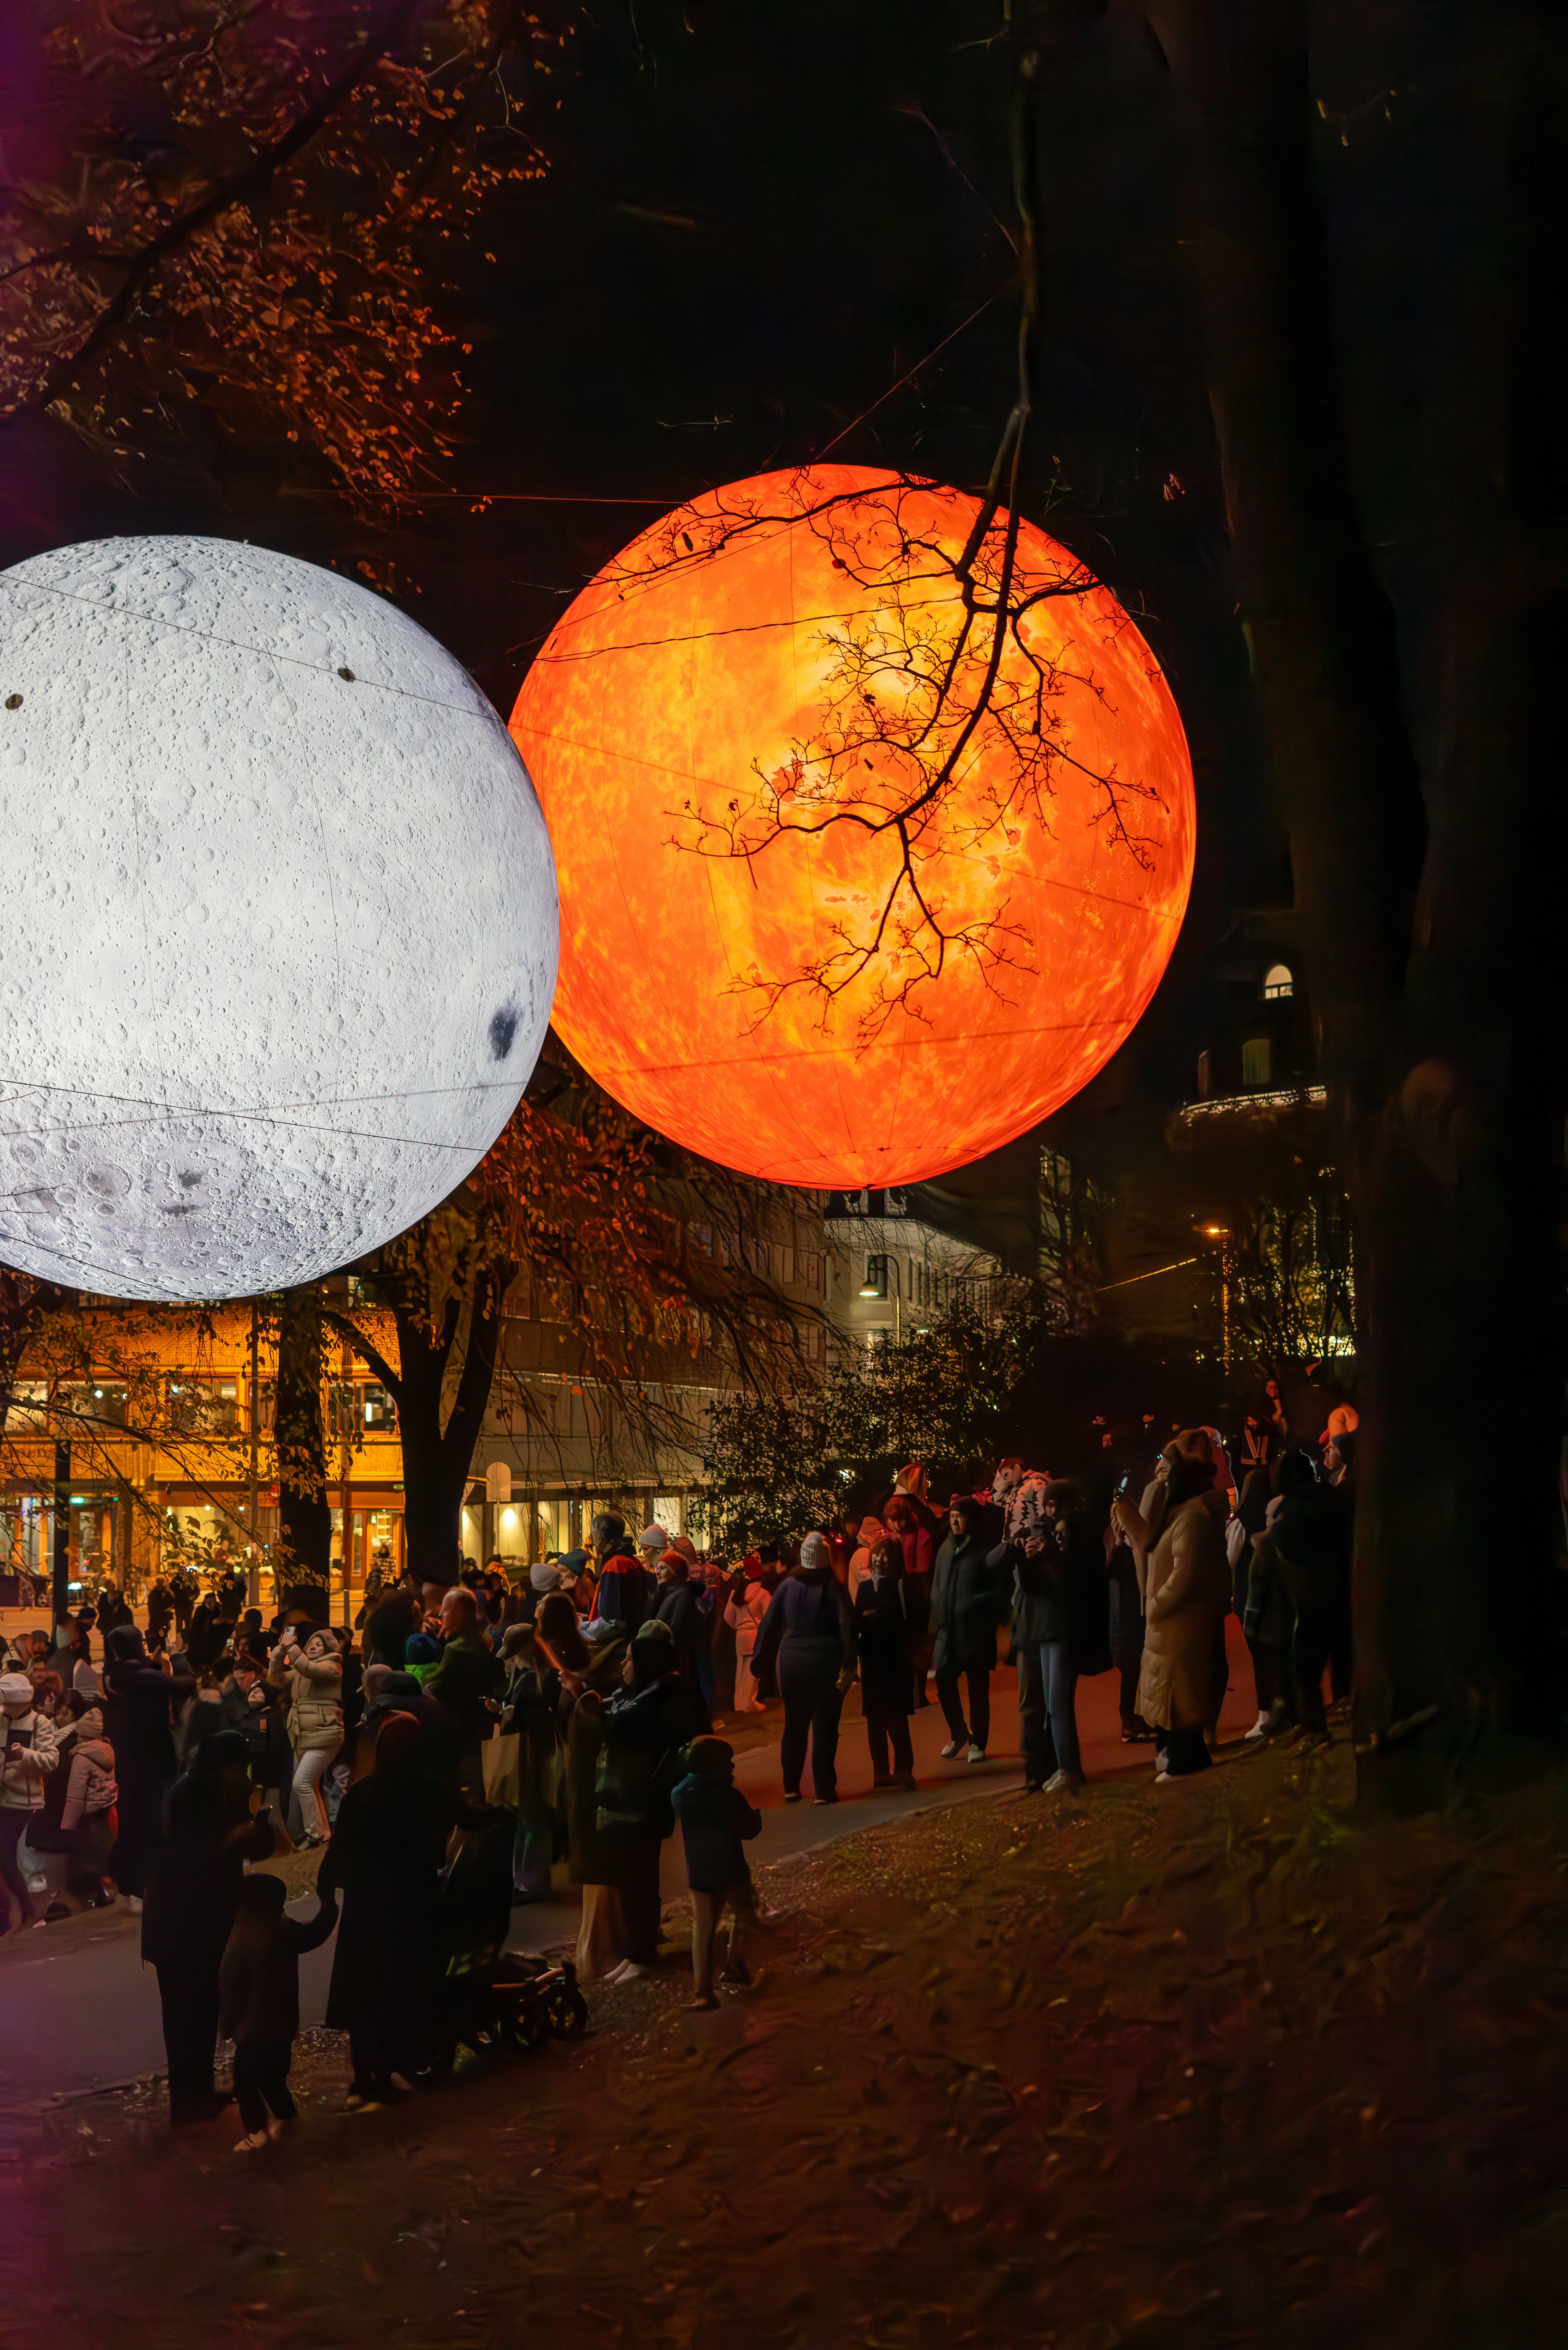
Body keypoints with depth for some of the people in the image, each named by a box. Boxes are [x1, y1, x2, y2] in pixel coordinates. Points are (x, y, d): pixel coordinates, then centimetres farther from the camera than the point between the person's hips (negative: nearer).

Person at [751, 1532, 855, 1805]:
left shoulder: (787, 1586, 2)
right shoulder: (833, 1587, -5)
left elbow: (769, 1626, 2)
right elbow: (847, 1626, -14)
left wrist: (763, 1666, 7)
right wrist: (848, 1665, -12)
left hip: (792, 1664, 3)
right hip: (825, 1663, -3)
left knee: (794, 1727, 14)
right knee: (825, 1728, 2)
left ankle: (791, 1787, 18)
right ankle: (824, 1790, 1)